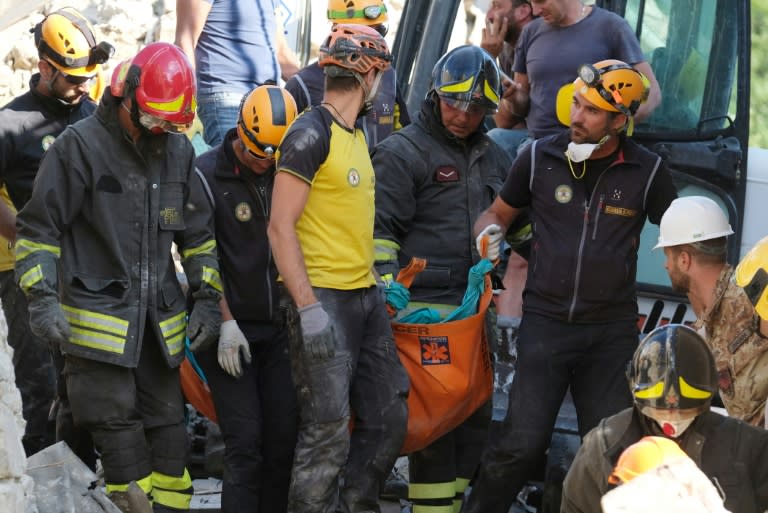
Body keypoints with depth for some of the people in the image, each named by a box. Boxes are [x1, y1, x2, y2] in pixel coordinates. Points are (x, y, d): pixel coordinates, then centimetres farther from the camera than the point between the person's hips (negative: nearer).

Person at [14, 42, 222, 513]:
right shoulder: (81, 146, -8)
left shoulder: (179, 151, 9)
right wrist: (43, 298, -14)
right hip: (98, 314, -5)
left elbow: (199, 234, 18)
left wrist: (208, 297, 10)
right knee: (117, 422, -7)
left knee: (168, 421, 10)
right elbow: (39, 228, -6)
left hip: (160, 319, 6)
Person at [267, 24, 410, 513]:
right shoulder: (310, 134, -11)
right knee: (329, 432, -10)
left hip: (366, 296, 9)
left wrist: (379, 287, 17)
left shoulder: (356, 133, 16)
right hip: (324, 298, -9)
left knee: (389, 417, 11)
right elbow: (281, 227, -15)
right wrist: (308, 307, -21)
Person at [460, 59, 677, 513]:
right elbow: (500, 212, 17)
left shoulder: (647, 171, 0)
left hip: (613, 329, 1)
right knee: (523, 443, -9)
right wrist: (489, 234, -7)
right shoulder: (540, 158, 1)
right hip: (546, 319, -1)